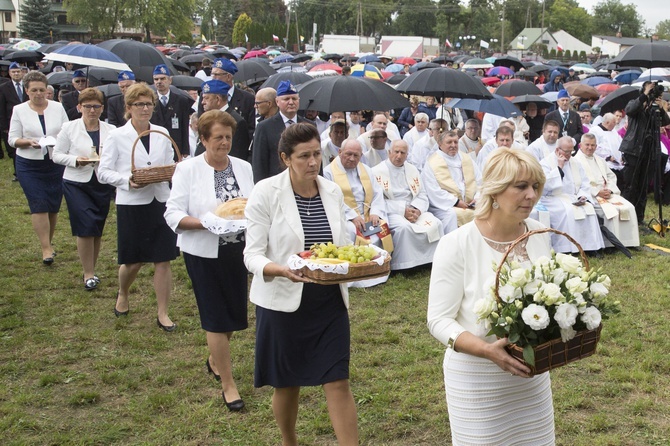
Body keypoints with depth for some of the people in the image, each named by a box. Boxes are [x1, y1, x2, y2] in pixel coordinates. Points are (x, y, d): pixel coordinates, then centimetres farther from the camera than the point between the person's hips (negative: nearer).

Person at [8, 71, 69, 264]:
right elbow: (12, 139, 1)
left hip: (56, 164, 2)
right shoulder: (19, 110, 1)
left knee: (54, 206, 7)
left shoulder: (58, 108, 4)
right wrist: (29, 142, -18)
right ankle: (46, 248, -3)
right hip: (29, 166, -2)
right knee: (38, 205, -8)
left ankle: (48, 242, 26)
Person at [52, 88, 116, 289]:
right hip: (77, 184, -2)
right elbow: (57, 154, 1)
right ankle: (88, 274, 2)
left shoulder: (110, 131, 2)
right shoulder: (69, 128, 0)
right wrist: (76, 160, -16)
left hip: (103, 184, 2)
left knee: (98, 229, 10)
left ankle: (91, 269, 27)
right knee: (85, 227, -9)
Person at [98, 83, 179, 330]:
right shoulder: (117, 137, -3)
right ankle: (122, 294, 40)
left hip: (161, 201, 3)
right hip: (132, 204, -3)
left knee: (163, 260, 2)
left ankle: (163, 313, 13)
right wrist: (127, 180, -21)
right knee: (133, 261, 8)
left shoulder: (162, 134, 7)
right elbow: (103, 172, -4)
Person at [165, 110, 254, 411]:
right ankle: (227, 383, 12)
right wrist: (204, 222, -26)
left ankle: (215, 359, 41)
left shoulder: (243, 167, 6)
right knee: (216, 317, 1)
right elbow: (173, 214, -10)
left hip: (238, 250, 5)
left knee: (235, 312, 13)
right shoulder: (188, 169, -6)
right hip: (204, 253, -4)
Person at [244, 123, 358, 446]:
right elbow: (252, 254, -12)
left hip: (329, 301, 3)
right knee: (287, 384, 13)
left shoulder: (333, 192, 3)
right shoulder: (266, 192, -10)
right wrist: (281, 270, -33)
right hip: (283, 303, -3)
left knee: (338, 383, 1)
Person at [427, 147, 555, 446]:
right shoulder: (457, 245, -18)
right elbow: (439, 321, -16)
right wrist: (487, 350, -30)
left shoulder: (538, 234, -2)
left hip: (532, 372, 5)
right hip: (478, 380, -5)